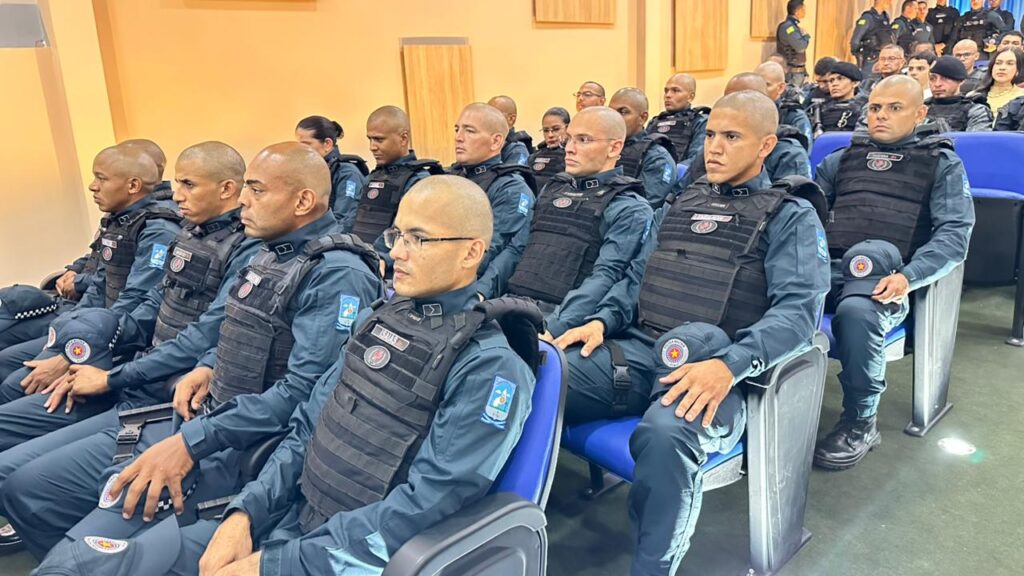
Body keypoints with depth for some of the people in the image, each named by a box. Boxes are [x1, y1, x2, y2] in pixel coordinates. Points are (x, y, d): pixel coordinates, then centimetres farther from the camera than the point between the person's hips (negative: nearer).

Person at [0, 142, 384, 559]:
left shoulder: (338, 275, -18)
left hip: (243, 444, -9)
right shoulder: (269, 252, 12)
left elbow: (301, 392, -24)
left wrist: (190, 444, -22)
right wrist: (207, 366, 5)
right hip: (198, 418, 9)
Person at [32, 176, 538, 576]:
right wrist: (245, 512, -4)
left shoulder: (491, 368, -16)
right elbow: (307, 428, 11)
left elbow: (422, 505, -20)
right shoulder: (381, 320, 8)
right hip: (284, 514, 7)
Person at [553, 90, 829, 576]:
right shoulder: (679, 206, 23)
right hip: (634, 351, 5)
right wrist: (601, 321, 3)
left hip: (708, 371, -5)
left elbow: (799, 309, -8)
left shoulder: (791, 217, 7)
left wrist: (729, 364, -25)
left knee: (666, 435, -38)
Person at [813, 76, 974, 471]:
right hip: (828, 266, 3)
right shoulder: (842, 159, 26)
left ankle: (861, 423, -15)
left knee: (857, 312, -37)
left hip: (886, 277, -2)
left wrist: (908, 277, -17)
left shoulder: (942, 164, 15)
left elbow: (955, 232, 1)